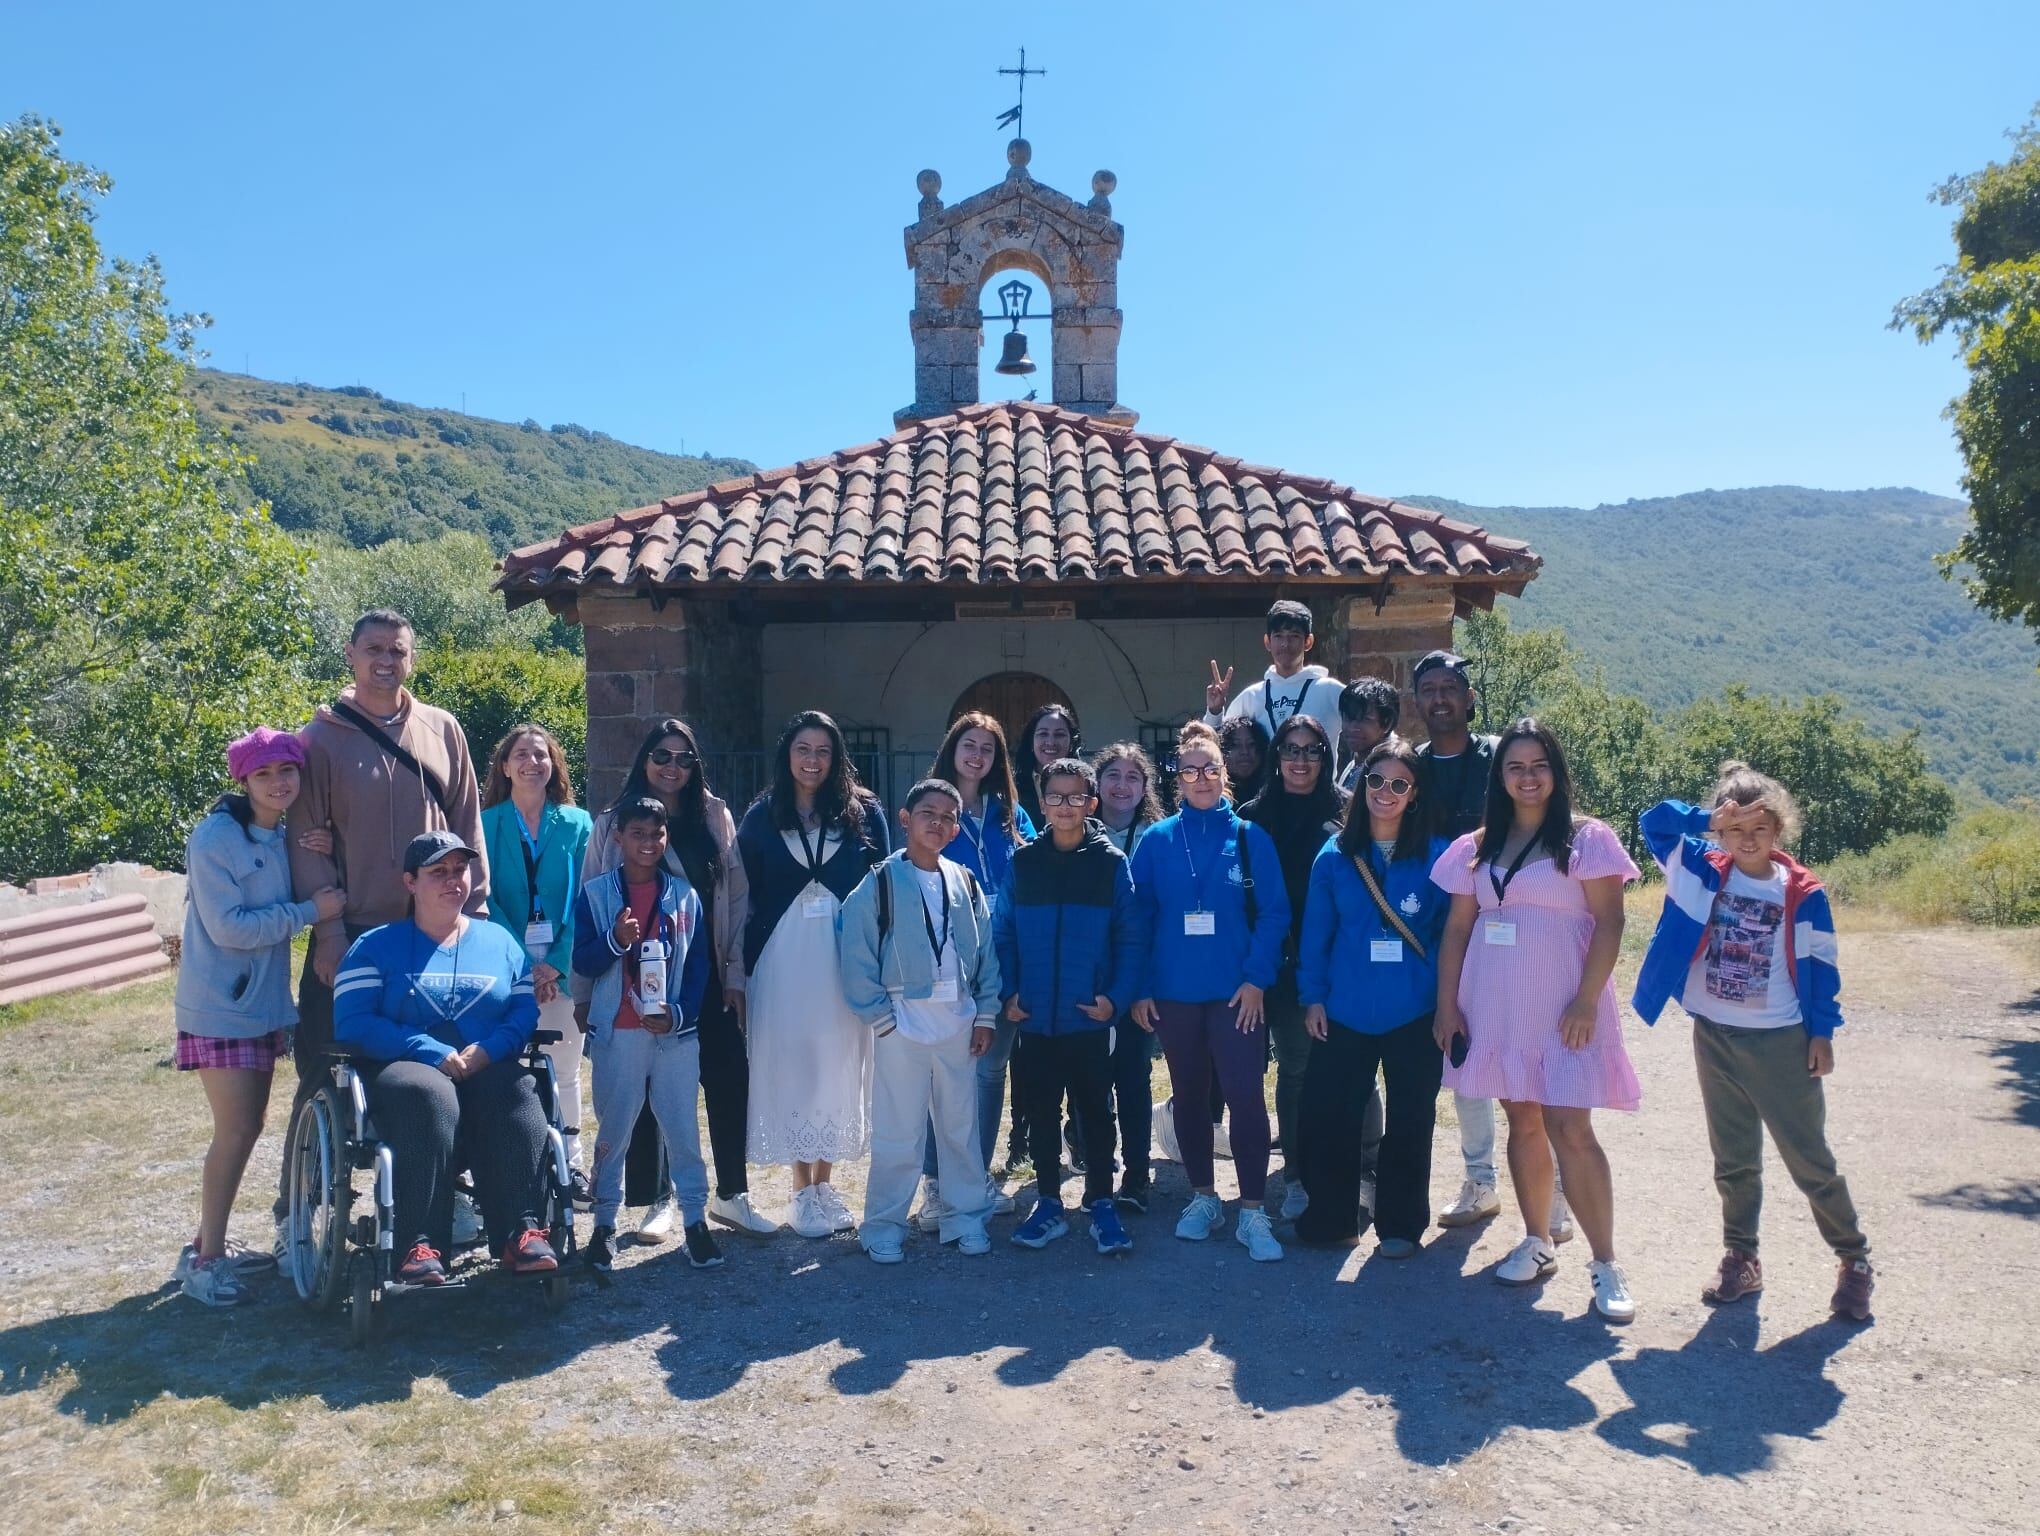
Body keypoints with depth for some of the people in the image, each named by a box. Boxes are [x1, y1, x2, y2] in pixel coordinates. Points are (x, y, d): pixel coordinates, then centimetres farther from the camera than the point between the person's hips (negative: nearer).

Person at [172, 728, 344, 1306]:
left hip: (262, 1002, 8)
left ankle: (211, 1243, 25)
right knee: (235, 1129, -8)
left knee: (250, 1124, 12)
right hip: (219, 1006, -8)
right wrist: (309, 911, -19)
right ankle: (203, 1258, 4)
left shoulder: (285, 837, 8)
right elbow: (228, 927, -20)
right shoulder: (215, 838, -14)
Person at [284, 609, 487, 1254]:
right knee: (325, 1075, 4)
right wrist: (329, 931, -11)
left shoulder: (442, 731, 8)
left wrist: (476, 909, 3)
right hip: (352, 934, -2)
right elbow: (308, 842, -3)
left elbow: (468, 827, 10)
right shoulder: (322, 738, 0)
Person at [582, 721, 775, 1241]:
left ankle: (732, 1195, 15)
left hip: (707, 976, 1)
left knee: (730, 1080, 0)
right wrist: (588, 992, -2)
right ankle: (657, 1201, 20)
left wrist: (735, 975, -1)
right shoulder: (614, 824, 2)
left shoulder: (716, 818, 7)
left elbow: (737, 899, 5)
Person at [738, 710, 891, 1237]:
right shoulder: (762, 816, 5)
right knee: (789, 1065, 3)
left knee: (840, 1064, 6)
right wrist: (743, 969, -5)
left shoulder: (863, 812, 4)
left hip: (846, 958, 0)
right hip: (783, 958, 0)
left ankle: (824, 1183, 20)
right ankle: (803, 1192, 14)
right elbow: (746, 895, 3)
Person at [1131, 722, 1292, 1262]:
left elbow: (1273, 913, -3)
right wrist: (1139, 987, -3)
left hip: (1235, 993, -2)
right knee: (1188, 1096, 13)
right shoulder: (1157, 840, 2)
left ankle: (1252, 1212, 4)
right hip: (1174, 993, 2)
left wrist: (1257, 978, -12)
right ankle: (1203, 1197, 28)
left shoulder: (1249, 837, -1)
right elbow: (1140, 916, 2)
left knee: (1246, 1097, -6)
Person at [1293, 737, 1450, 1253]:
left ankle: (1399, 1224, 25)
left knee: (1409, 1121, 9)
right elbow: (1316, 932, 4)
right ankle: (1329, 1216, 23)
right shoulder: (1335, 855, 1)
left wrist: (1447, 1000, -4)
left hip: (1414, 1015, -1)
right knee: (1328, 1114, 5)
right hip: (1345, 1012, 1)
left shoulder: (1436, 855, -4)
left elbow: (1451, 931, 0)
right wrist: (1313, 997, 0)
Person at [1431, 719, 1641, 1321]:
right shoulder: (1477, 848, 10)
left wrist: (1586, 1000, -15)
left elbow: (1609, 922, -8)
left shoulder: (1586, 838, -2)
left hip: (1562, 1007, -4)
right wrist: (1447, 1004, 4)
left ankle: (1606, 1264, 2)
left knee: (1570, 1129, -8)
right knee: (1523, 1122, 11)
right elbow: (1457, 928, 9)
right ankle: (1537, 1243, 24)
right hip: (1496, 1006, 4)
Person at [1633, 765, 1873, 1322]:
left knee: (1810, 1160, 7)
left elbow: (1819, 967, -2)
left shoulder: (1802, 894, -9)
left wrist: (1822, 1033, -3)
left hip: (1781, 1042, -3)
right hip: (1714, 1039, 3)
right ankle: (1741, 1259, 27)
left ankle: (1855, 1260, 26)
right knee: (1734, 1162, 15)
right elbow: (1655, 822, -5)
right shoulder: (1703, 871, -3)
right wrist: (1710, 819, -17)